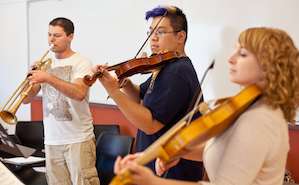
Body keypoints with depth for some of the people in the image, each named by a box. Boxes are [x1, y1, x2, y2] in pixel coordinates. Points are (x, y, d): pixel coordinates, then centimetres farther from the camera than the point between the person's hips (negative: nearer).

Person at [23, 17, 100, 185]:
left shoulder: (82, 62, -3)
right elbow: (27, 99, 9)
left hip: (78, 139, -5)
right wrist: (31, 77, -9)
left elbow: (79, 93, -22)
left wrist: (48, 78, -28)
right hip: (52, 140, 5)